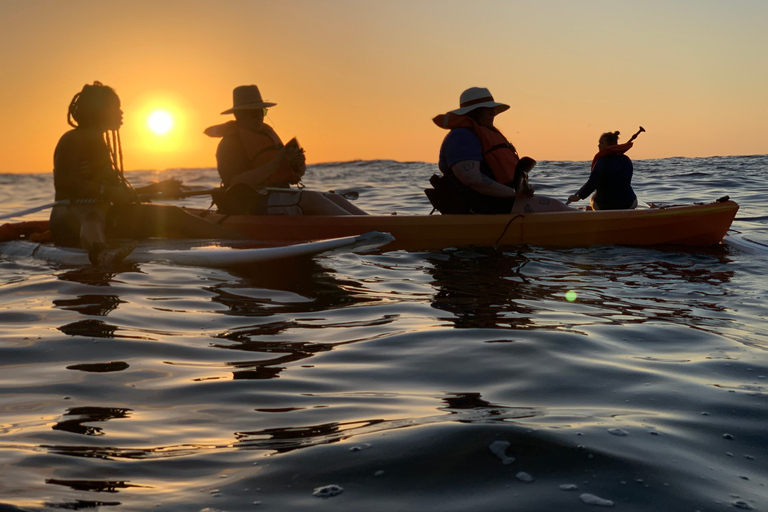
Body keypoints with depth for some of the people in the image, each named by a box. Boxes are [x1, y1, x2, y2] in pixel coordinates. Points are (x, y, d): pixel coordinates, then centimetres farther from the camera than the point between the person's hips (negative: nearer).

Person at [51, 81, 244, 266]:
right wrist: (106, 191, -25)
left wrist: (157, 187, 27)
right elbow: (62, 181, -20)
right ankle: (100, 252, -85)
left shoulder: (100, 143, 24)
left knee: (170, 214, 5)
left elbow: (119, 192, 27)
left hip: (106, 217, 9)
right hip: (71, 218, -9)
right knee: (92, 218, -45)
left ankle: (240, 242, -3)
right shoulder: (72, 140, -5)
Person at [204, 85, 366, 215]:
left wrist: (299, 164, -4)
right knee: (312, 198, -28)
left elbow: (299, 173, 21)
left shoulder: (267, 132, 21)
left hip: (282, 195, 9)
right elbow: (238, 183, -22)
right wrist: (275, 164, -24)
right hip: (255, 202, -9)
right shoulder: (230, 143, -5)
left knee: (334, 198, -8)